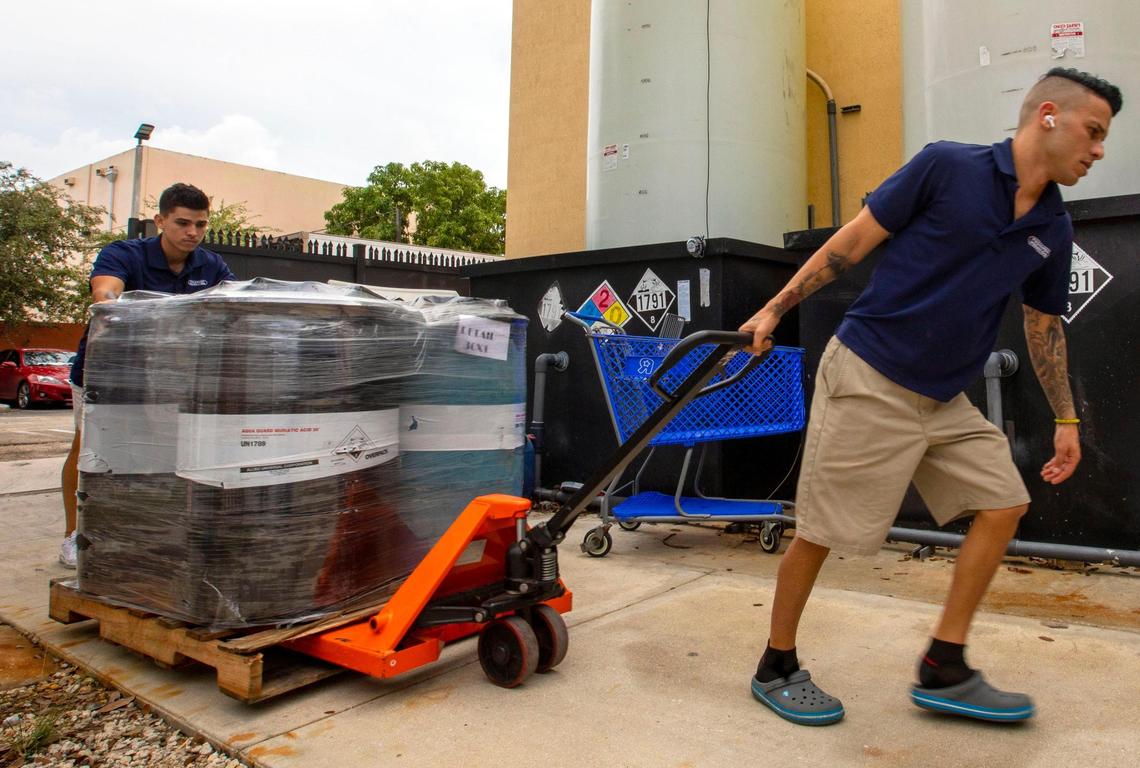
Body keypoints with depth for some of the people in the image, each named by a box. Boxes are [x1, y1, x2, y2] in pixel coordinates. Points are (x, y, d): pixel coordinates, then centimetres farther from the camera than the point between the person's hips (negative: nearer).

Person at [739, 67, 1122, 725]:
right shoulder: (948, 166, -8)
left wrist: (1066, 420, 21)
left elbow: (1045, 326, 20)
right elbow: (852, 242, -6)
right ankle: (777, 667, 18)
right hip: (869, 380, -7)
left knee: (1004, 504, 3)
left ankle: (945, 670, 15)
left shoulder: (1054, 231, 11)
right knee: (821, 532, -1)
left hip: (945, 400, 7)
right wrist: (773, 310, -8)